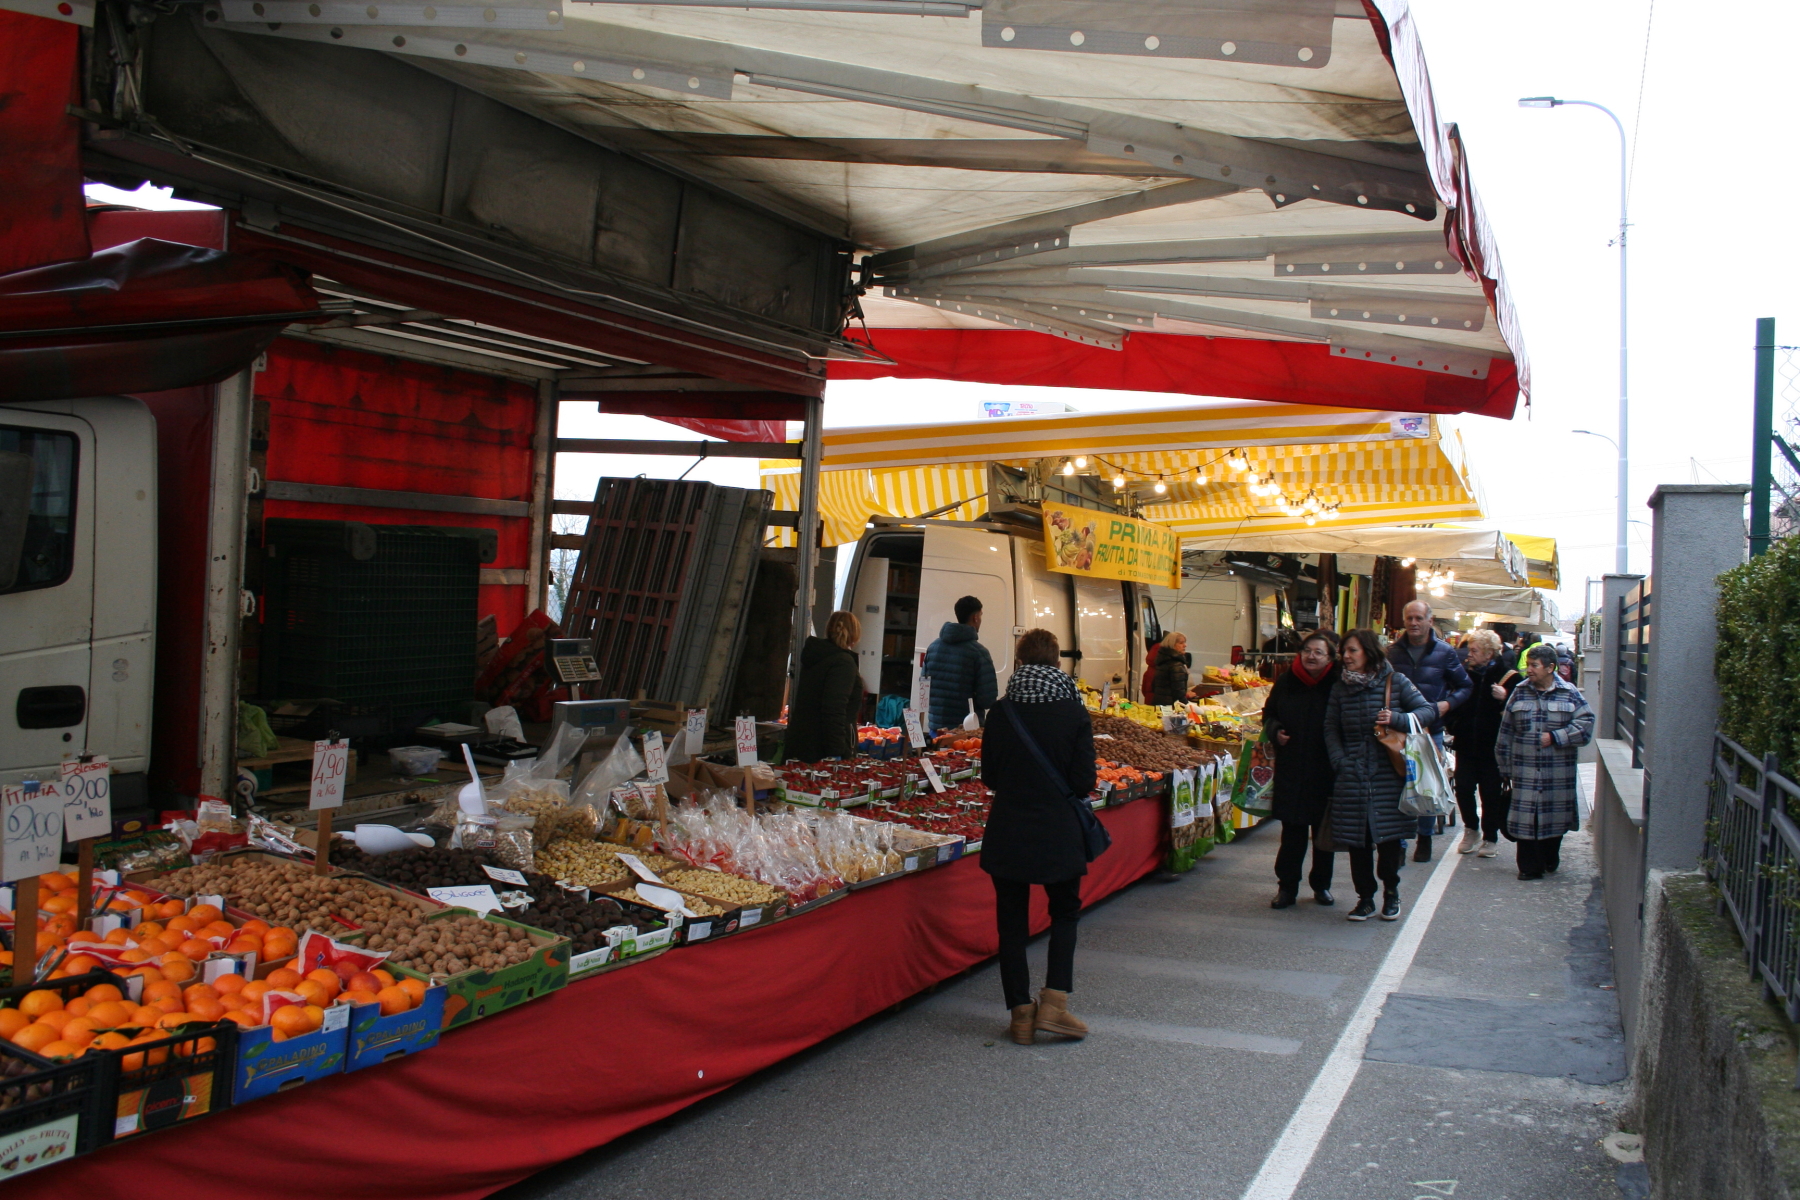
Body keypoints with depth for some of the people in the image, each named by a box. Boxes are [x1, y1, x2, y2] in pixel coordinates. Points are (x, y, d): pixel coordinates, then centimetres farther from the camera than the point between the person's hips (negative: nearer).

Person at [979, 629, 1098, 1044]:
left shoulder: (1002, 713, -5)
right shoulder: (1074, 713, -8)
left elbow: (989, 776, 1)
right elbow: (1084, 781, -7)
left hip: (1008, 830, 1)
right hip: (1058, 832, 0)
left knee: (1012, 920, 11)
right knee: (1065, 913, 17)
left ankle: (1021, 1012, 12)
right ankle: (1054, 1001, 5)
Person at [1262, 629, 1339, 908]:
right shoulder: (1286, 682, 1)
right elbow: (1268, 715, 15)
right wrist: (1275, 731, -4)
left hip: (1326, 770, -1)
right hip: (1291, 769, 1)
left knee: (1324, 829, 11)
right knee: (1292, 829, 4)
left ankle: (1321, 885, 25)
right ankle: (1287, 886, 11)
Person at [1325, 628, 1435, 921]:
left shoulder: (1395, 682, -1)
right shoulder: (1340, 687, 8)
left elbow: (1426, 710, 1)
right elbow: (1331, 728, 11)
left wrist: (1396, 718, -16)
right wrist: (1339, 762, -2)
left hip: (1388, 774, -2)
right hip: (1352, 776, 2)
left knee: (1388, 836, 0)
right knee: (1357, 839, 4)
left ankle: (1391, 892, 21)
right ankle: (1365, 897, 17)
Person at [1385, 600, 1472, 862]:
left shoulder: (1444, 652, -1)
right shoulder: (1393, 651, 4)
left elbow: (1465, 687, 8)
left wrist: (1448, 703, -10)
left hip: (1431, 730, -1)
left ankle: (1425, 838, 21)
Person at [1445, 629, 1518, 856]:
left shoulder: (1507, 676, -6)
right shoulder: (1466, 672, 5)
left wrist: (1505, 698, -26)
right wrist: (1451, 725, 3)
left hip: (1492, 745, -3)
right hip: (1466, 742, 3)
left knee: (1490, 792, 4)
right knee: (1463, 787, -1)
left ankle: (1490, 837, 18)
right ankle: (1471, 830, 20)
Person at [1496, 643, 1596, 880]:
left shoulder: (1570, 693, 0)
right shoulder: (1519, 693, 6)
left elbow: (1585, 725, -7)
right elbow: (1506, 733, 8)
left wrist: (1554, 737, -14)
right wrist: (1505, 767, 6)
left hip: (1559, 770, -1)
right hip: (1524, 769, 1)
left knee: (1555, 814, 8)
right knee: (1525, 816, -2)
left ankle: (1550, 859, 28)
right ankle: (1529, 866, 6)